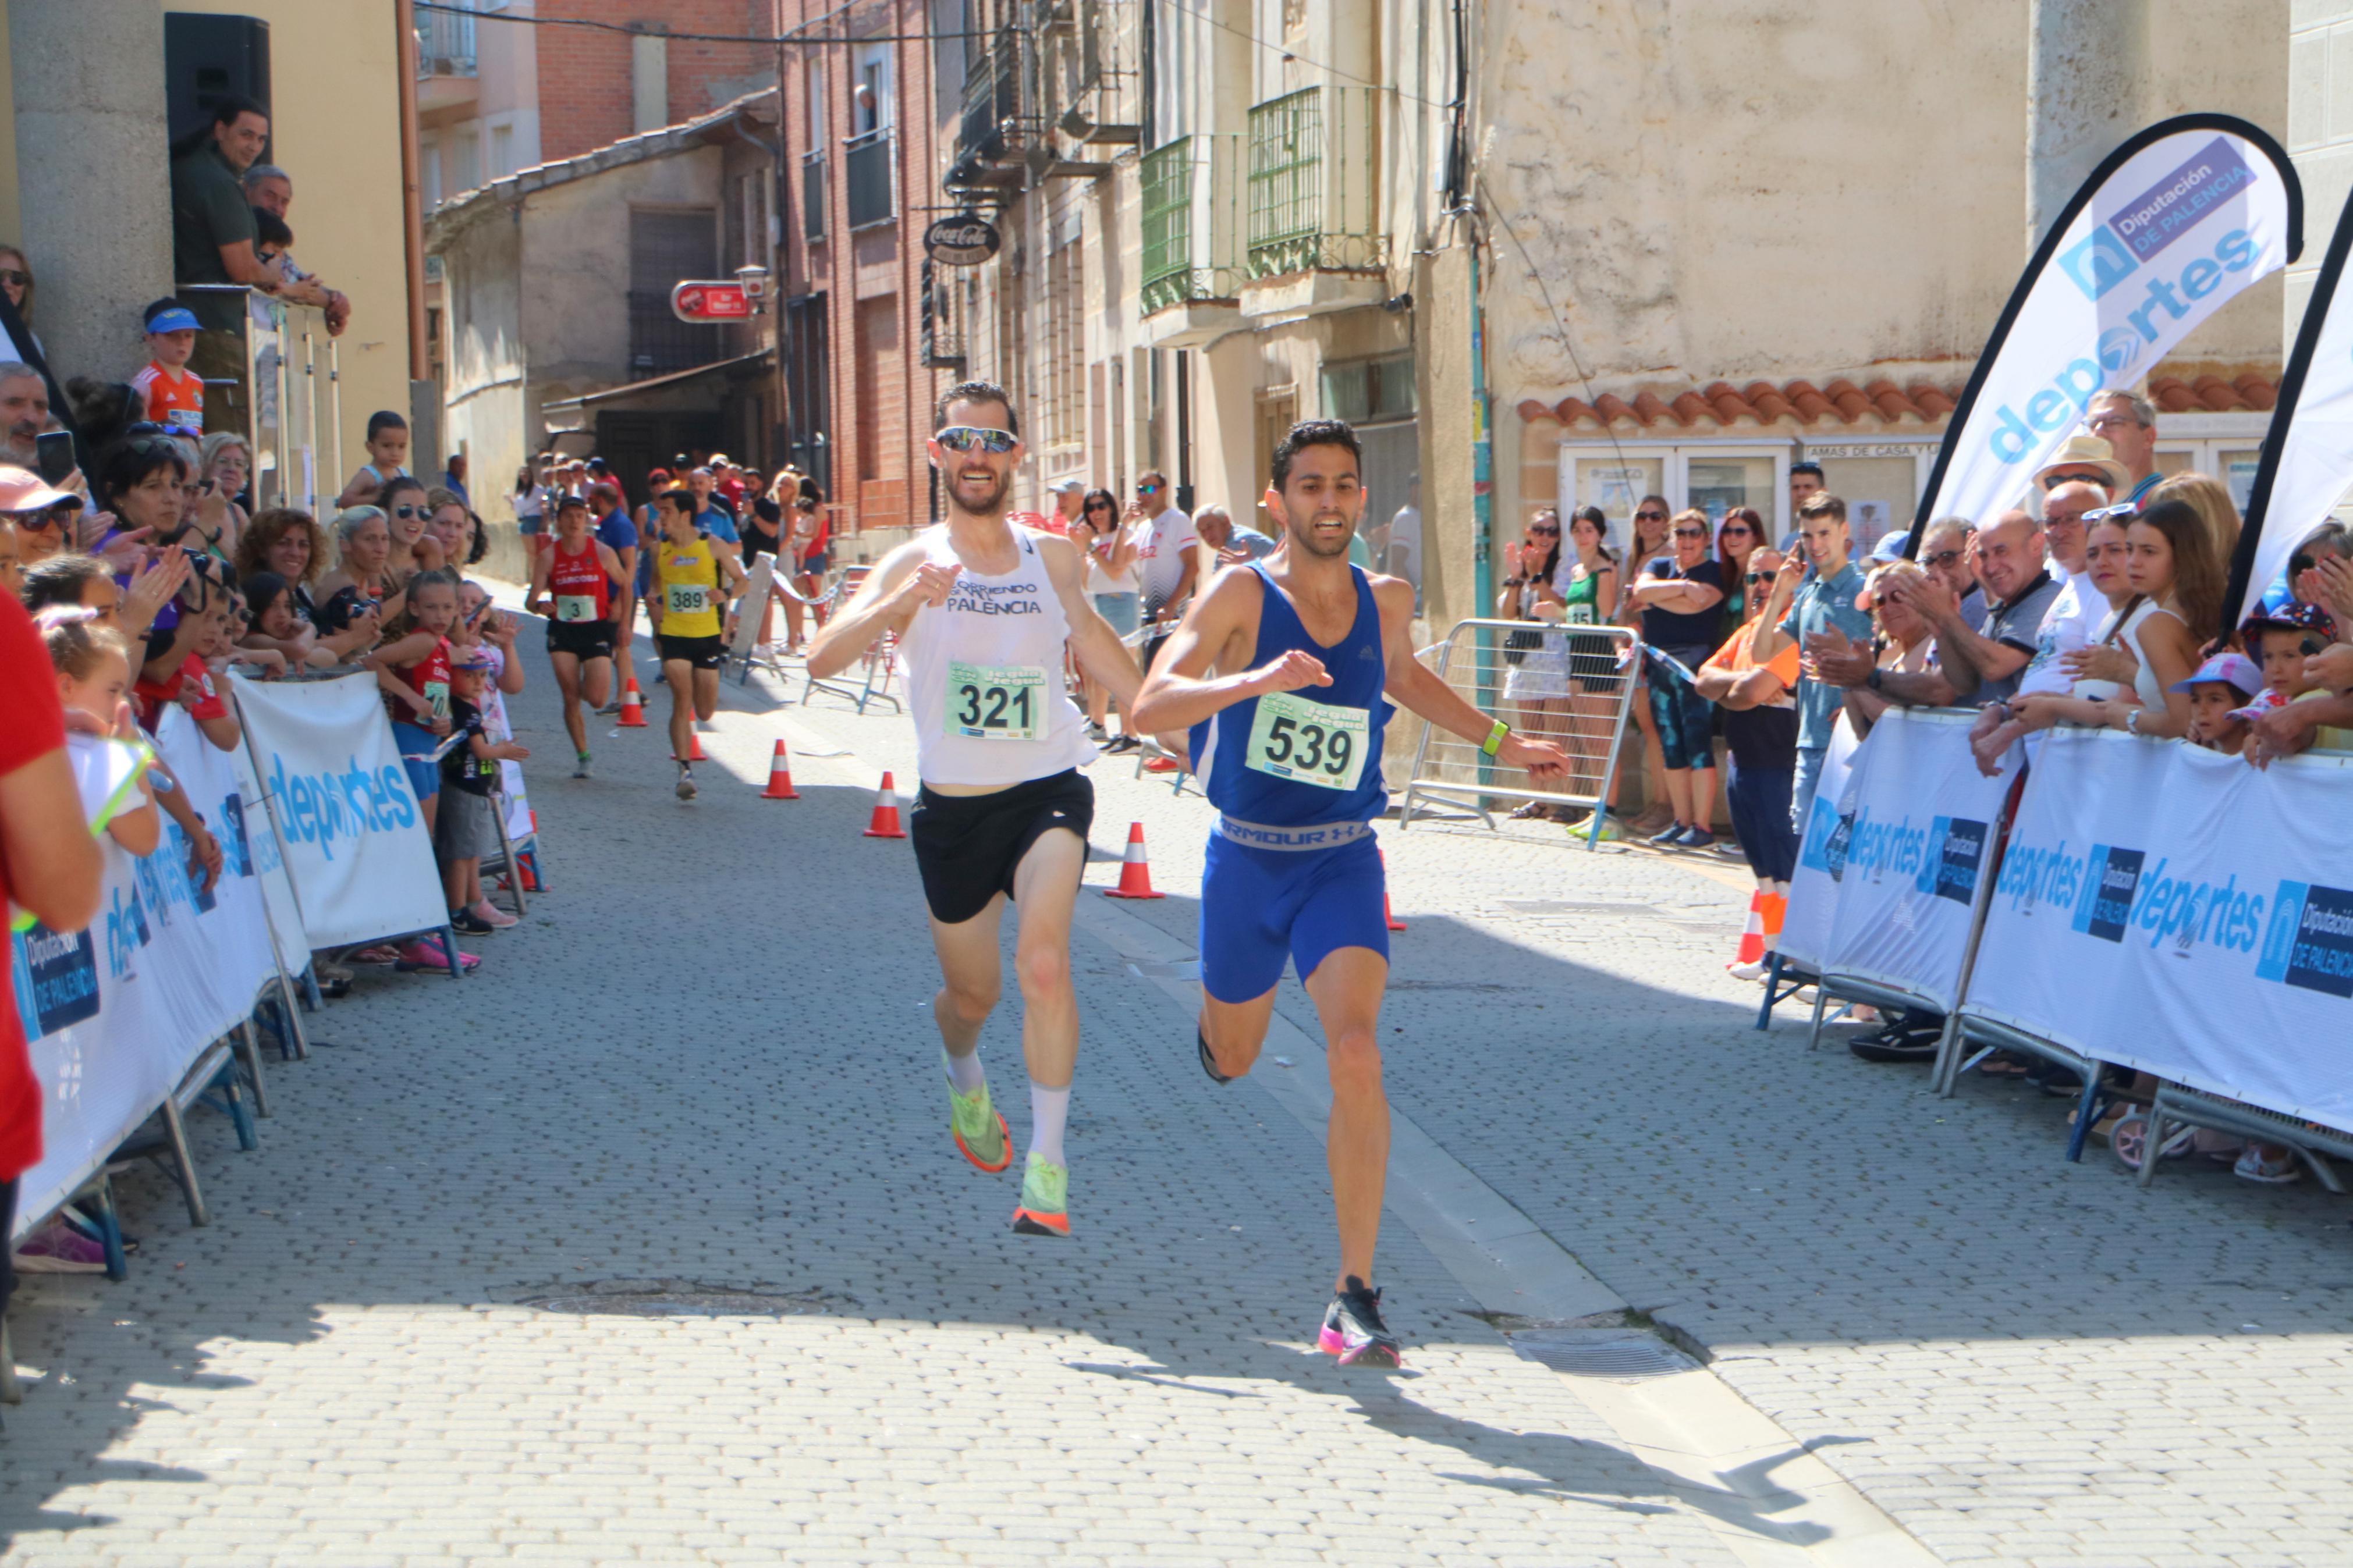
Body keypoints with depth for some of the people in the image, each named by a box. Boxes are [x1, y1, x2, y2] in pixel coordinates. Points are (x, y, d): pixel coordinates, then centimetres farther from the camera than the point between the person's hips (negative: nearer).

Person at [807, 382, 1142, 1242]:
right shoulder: (911, 565, -5)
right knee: (971, 993, 14)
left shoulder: (1054, 556, 2)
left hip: (1049, 791, 0)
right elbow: (822, 660, -19)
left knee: (1043, 962, -24)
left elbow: (1091, 638, 22)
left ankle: (1047, 1163, -15)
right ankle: (963, 1081, 50)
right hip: (952, 808, 0)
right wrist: (902, 604, -36)